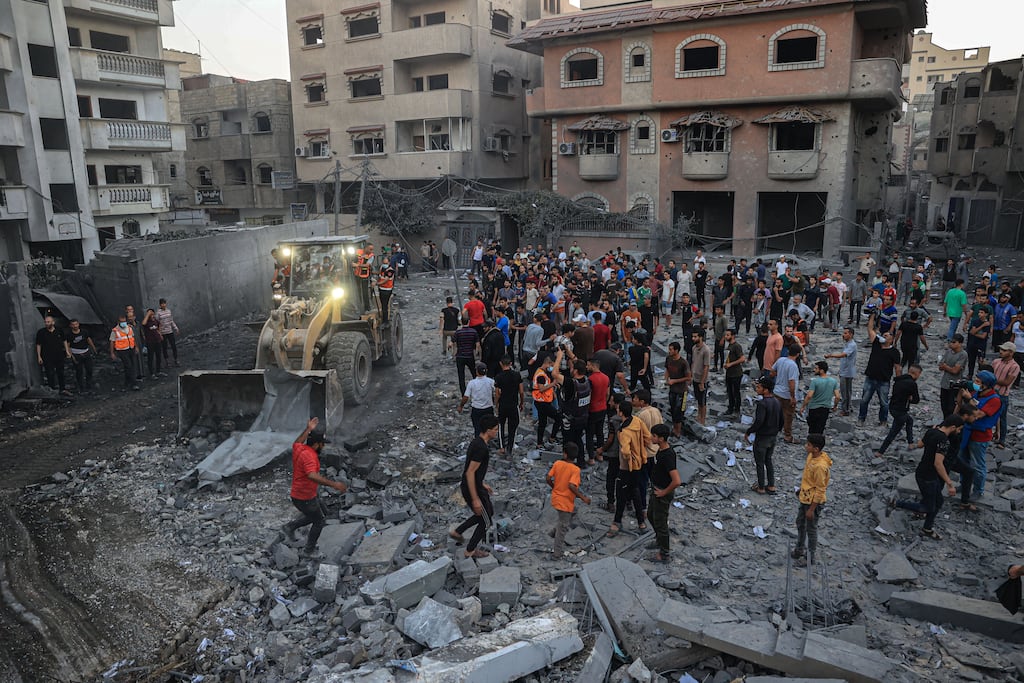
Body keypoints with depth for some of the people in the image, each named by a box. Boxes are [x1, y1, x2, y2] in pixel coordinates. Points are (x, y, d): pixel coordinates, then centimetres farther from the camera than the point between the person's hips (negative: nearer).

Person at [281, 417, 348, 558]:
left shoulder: (298, 449, -2)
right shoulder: (309, 456, -29)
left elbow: (297, 442, 24)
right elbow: (312, 475, -45)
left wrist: (308, 429, 24)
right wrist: (333, 484, -48)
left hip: (297, 495, 9)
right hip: (305, 498, -9)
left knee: (314, 516, 27)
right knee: (320, 521, 11)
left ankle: (290, 527, 26)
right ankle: (309, 550, 22)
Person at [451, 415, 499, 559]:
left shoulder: (477, 442, 4)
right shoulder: (481, 447, -27)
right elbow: (470, 473, -28)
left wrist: (482, 485, 22)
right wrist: (475, 499, -24)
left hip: (473, 486, 10)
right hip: (472, 490, -10)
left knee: (489, 512, 24)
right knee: (486, 521, 9)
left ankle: (457, 532, 30)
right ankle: (470, 550, 24)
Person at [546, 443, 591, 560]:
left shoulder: (557, 463, -7)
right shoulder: (575, 469, -21)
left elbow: (548, 479, -4)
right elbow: (571, 486, -32)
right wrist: (583, 498, -21)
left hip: (556, 497, 6)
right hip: (565, 502, -6)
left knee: (573, 511, 32)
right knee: (563, 527, 8)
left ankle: (555, 529, 28)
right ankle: (557, 554, 16)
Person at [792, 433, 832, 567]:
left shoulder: (820, 466, -32)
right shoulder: (811, 456, -4)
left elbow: (820, 490, -25)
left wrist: (812, 509, -19)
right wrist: (801, 491, 22)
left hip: (814, 501, -9)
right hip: (805, 498, 9)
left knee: (811, 529, 9)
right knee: (800, 524, 23)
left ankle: (810, 558, 27)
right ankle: (799, 551, 42)